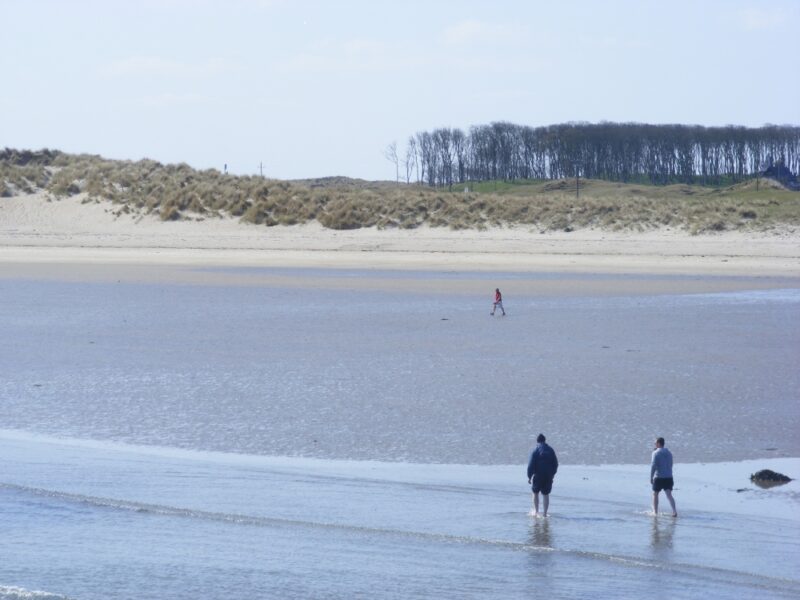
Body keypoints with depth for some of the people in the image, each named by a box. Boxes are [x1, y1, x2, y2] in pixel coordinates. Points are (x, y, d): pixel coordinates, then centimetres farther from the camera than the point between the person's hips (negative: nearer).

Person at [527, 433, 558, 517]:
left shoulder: (535, 450, -8)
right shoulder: (551, 450, 5)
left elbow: (531, 465, -10)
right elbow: (555, 464, 10)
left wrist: (529, 476, -4)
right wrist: (552, 474, 20)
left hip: (538, 476, -3)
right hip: (548, 477, 3)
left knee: (535, 493, 15)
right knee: (546, 494, 8)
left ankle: (536, 511, 9)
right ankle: (545, 513, 5)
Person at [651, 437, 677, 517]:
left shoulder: (656, 453, -9)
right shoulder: (669, 453, 11)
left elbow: (653, 466, -14)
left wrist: (651, 477, -11)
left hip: (658, 477, -5)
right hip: (668, 477, 5)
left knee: (655, 494, 13)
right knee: (669, 494, -3)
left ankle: (655, 512, 18)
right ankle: (674, 510, -21)